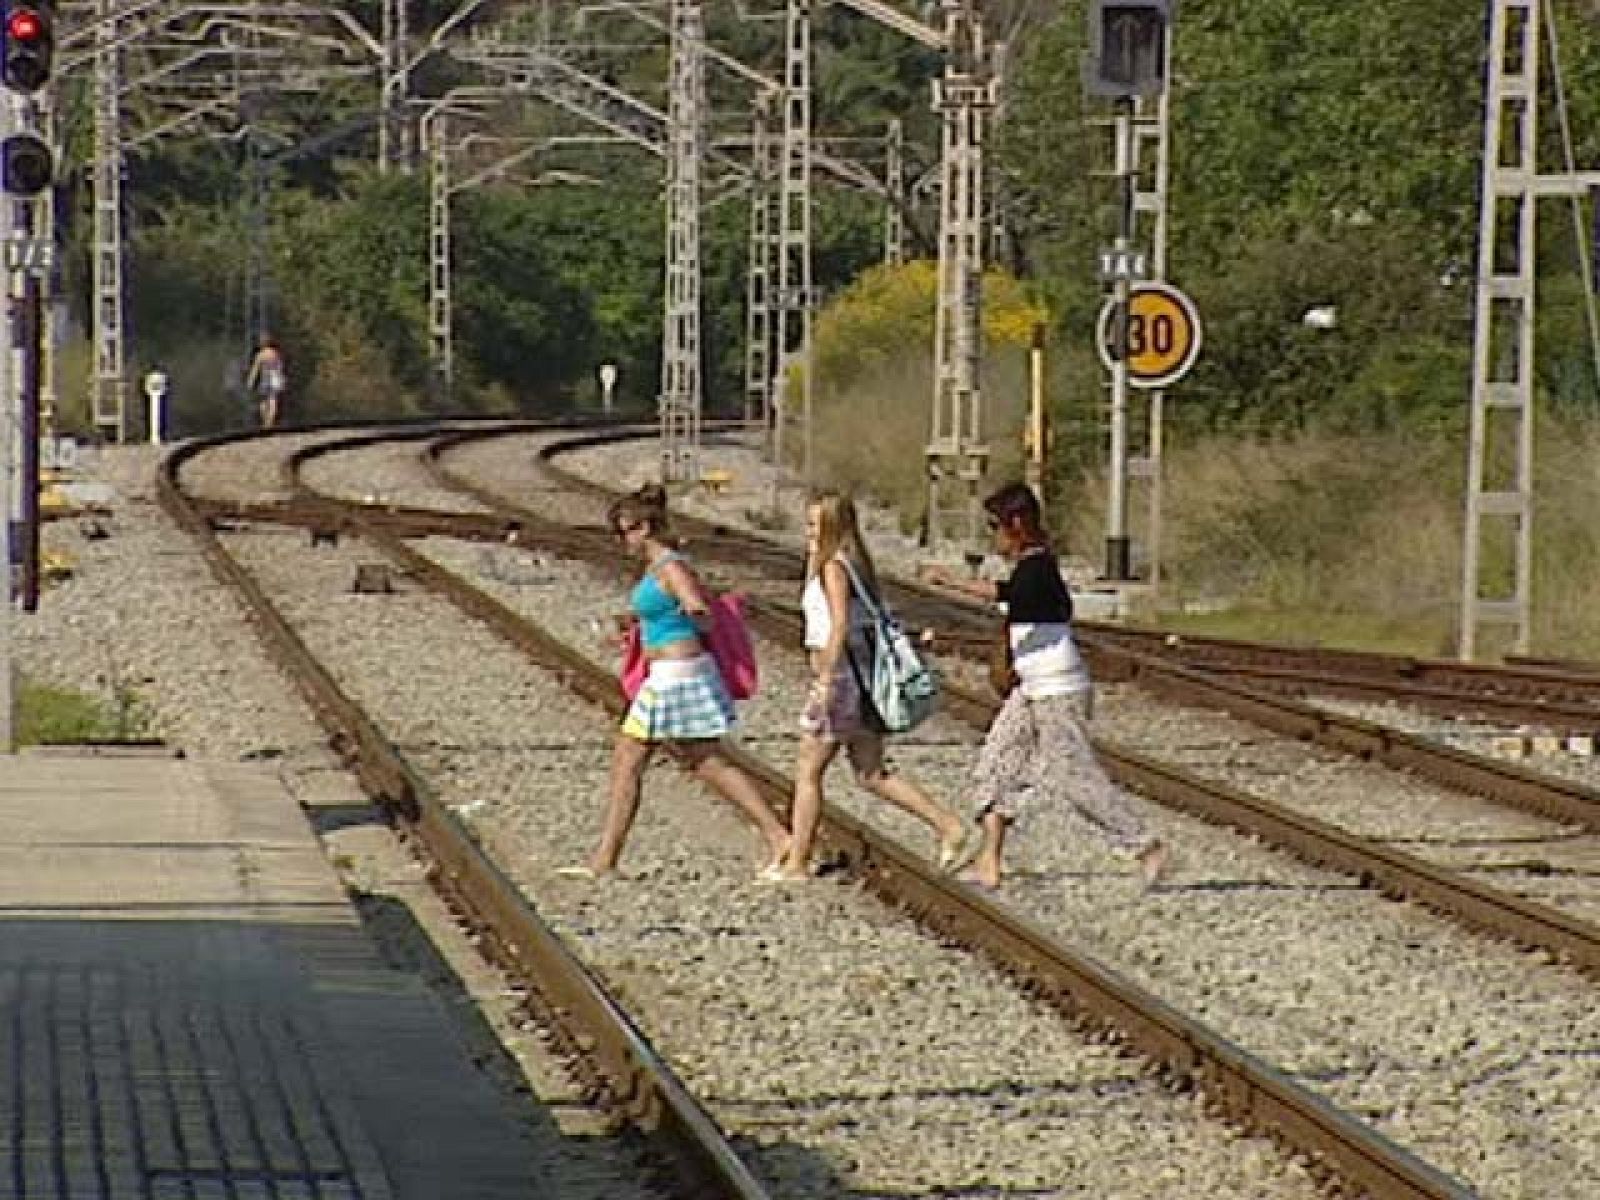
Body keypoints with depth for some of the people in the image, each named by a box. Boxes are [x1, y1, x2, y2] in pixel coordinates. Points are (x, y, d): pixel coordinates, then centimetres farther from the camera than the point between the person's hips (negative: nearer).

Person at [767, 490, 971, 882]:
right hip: (863, 678, 9)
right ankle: (949, 826, 2)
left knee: (807, 772, 2)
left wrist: (825, 679, -27)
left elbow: (840, 624, -23)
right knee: (871, 775, 10)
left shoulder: (834, 568, -13)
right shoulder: (855, 564, 14)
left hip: (840, 674, -9)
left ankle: (797, 863, 6)